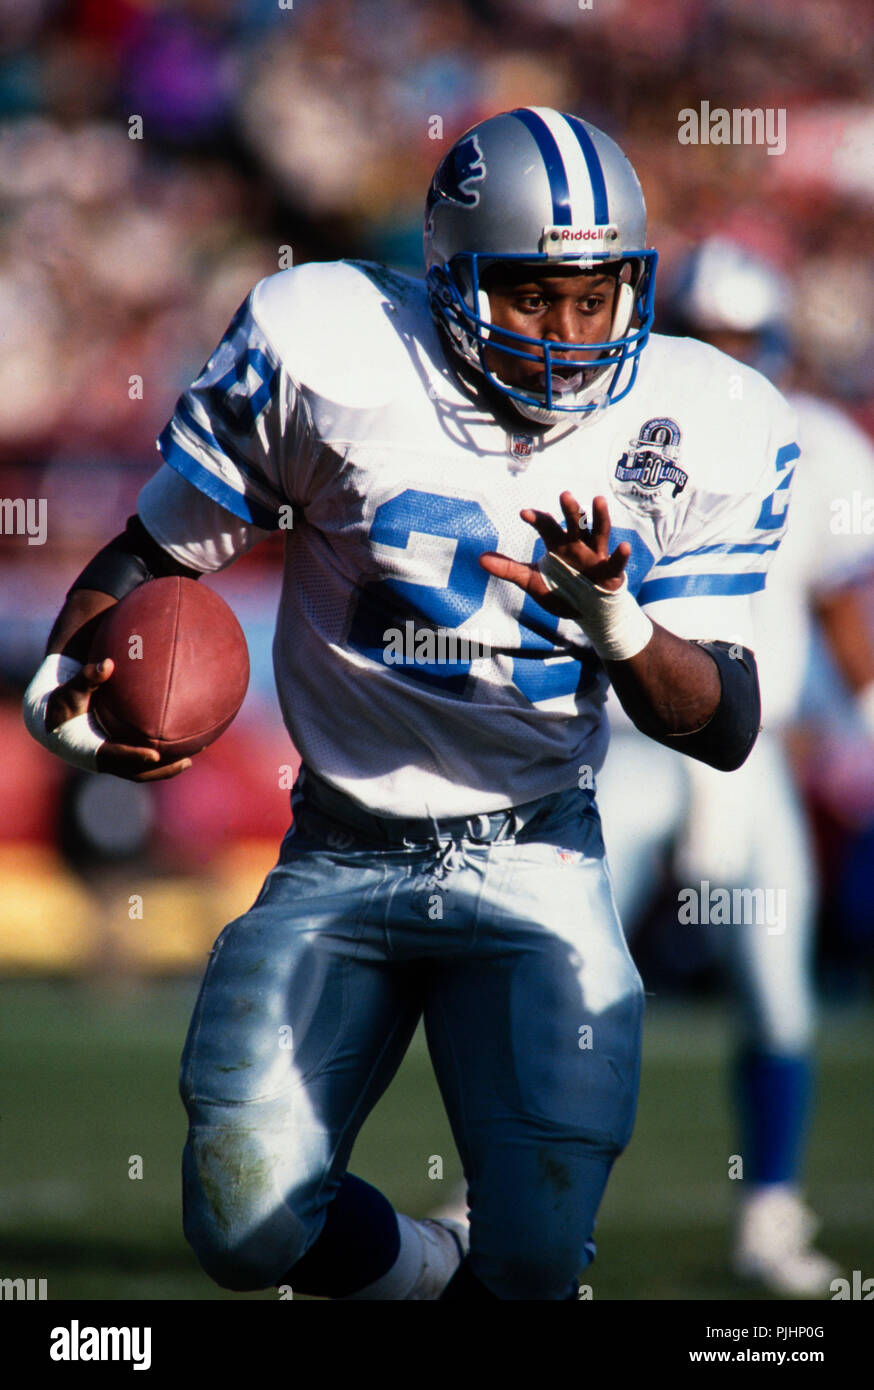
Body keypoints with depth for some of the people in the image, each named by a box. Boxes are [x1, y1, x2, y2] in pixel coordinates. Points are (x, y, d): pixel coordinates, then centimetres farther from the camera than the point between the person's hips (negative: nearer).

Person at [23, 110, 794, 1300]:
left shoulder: (701, 430, -4)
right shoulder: (330, 353, -10)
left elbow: (725, 732, -4)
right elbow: (154, 555, 2)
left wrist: (615, 623, -24)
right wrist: (66, 686, -19)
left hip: (536, 864, 0)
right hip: (338, 863, 0)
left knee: (539, 1256, -15)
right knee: (249, 1234, -14)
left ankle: (497, 1279, 23)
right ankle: (425, 1269, 21)